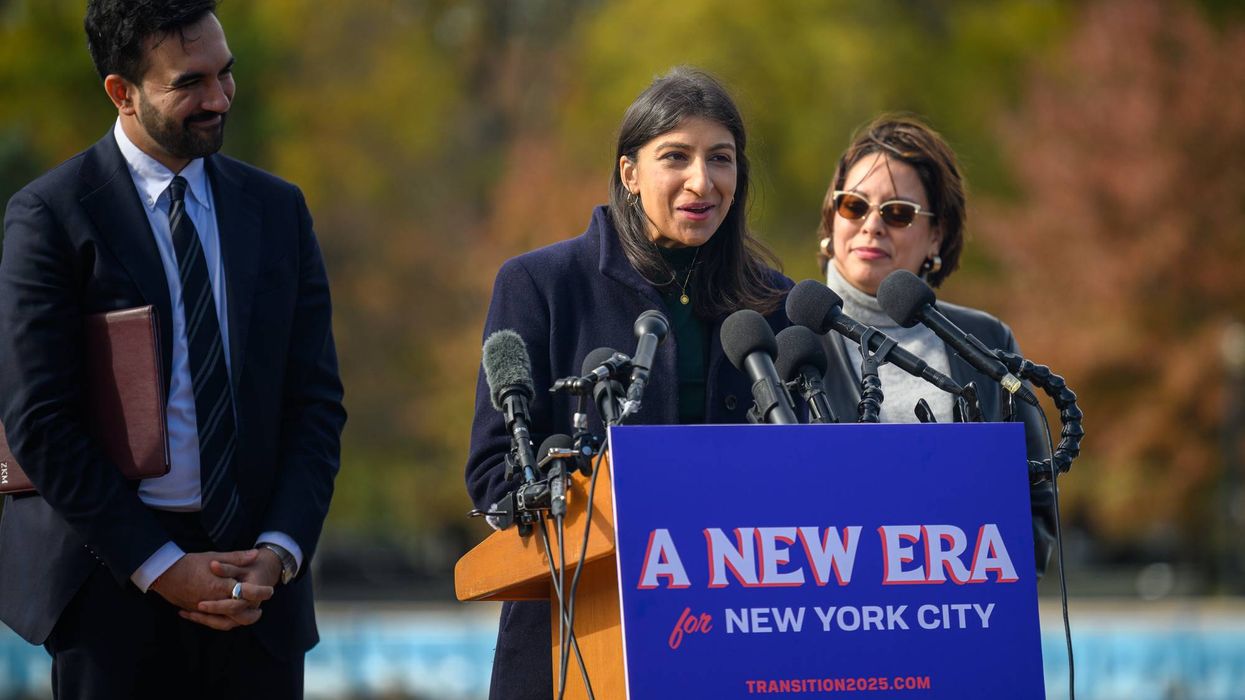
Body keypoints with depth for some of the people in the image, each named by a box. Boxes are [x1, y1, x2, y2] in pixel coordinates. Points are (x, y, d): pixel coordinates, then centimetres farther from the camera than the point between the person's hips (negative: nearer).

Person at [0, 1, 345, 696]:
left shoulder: (278, 210, 10)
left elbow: (317, 400, 9)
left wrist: (279, 551, -6)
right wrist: (159, 565, -12)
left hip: (255, 576, 3)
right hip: (112, 586, -3)